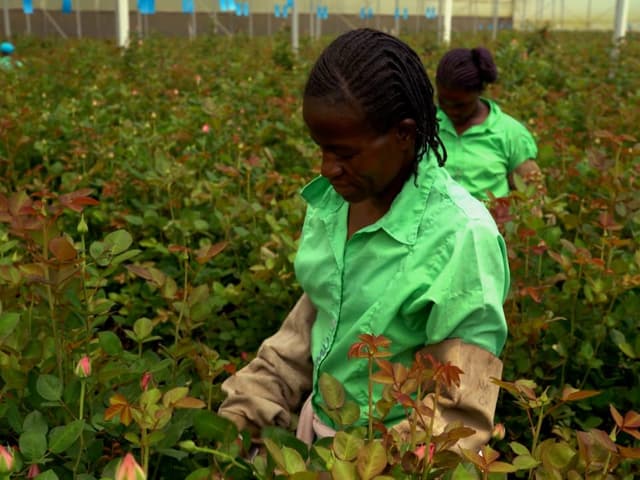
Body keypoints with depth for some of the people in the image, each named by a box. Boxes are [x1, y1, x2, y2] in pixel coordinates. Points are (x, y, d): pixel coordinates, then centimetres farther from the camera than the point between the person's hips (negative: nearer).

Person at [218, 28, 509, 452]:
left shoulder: (461, 238, -25)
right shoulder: (332, 201, -6)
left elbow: (461, 414, -21)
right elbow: (307, 329, 6)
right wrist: (238, 416, 0)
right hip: (317, 430, 5)